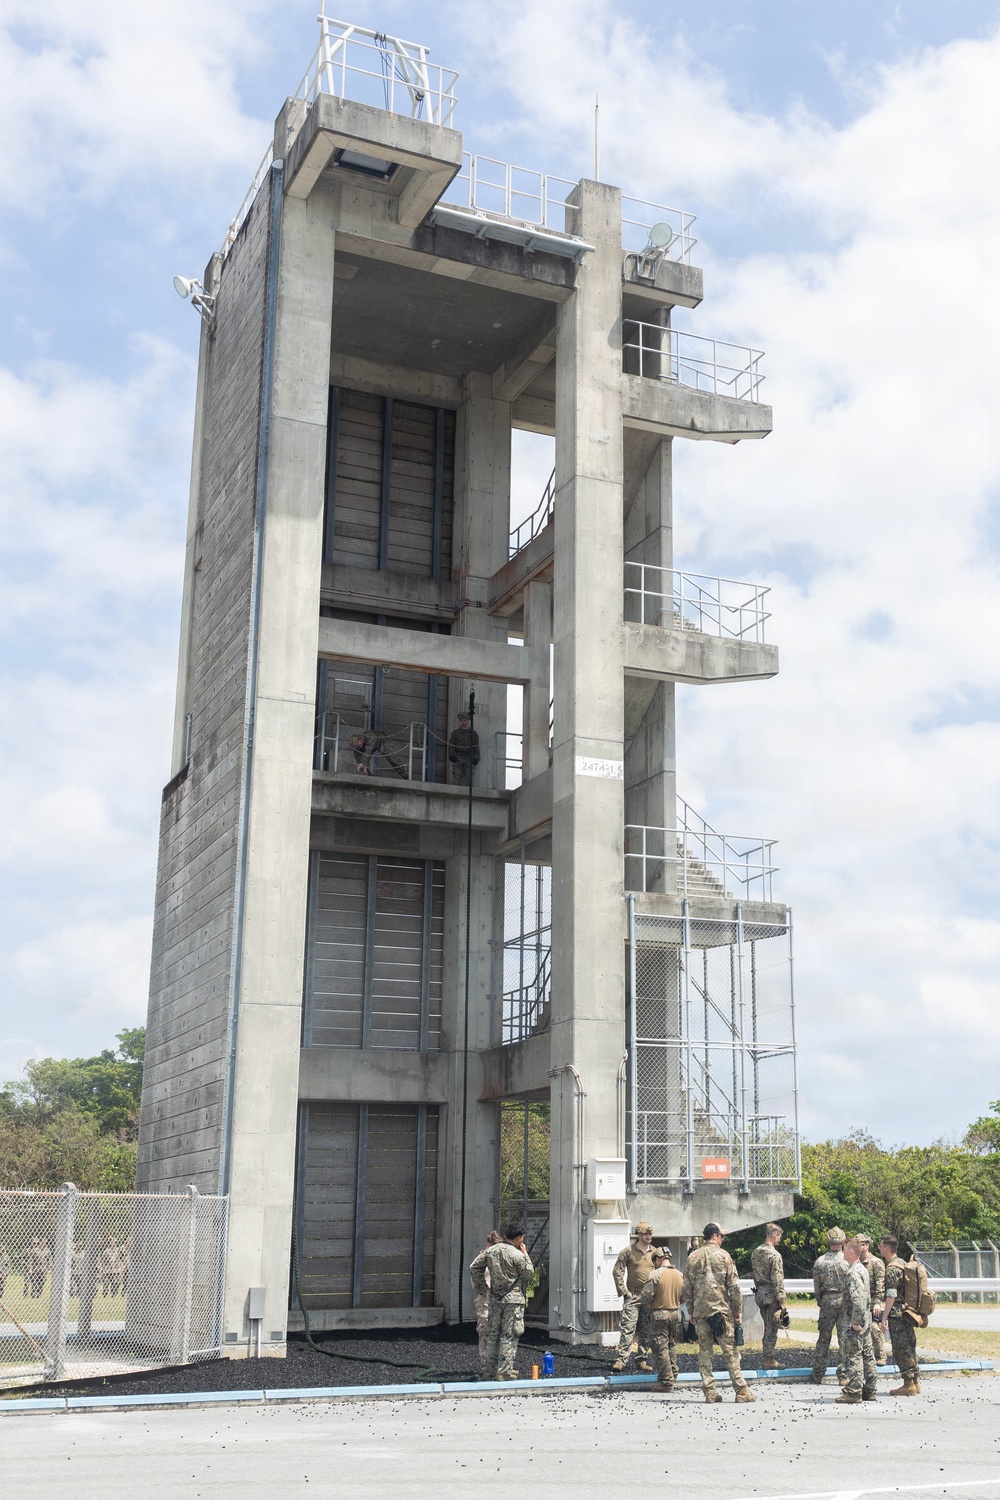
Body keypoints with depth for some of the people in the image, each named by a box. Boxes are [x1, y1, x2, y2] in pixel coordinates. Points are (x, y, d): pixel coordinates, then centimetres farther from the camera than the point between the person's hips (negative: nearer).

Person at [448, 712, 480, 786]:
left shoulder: (473, 733, 15)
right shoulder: (455, 733, 15)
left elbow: (476, 747, 11)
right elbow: (451, 745, 8)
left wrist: (476, 758, -2)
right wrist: (451, 755, -7)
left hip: (469, 759, 0)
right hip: (458, 758, 0)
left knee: (468, 778, -6)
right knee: (458, 779, -8)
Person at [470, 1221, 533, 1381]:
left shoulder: (491, 1250, 4)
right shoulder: (518, 1255, -15)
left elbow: (474, 1267, 10)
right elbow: (529, 1273, -3)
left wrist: (481, 1287, 17)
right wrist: (525, 1254, 4)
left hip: (494, 1298, 6)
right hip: (513, 1299, -6)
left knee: (493, 1334, 13)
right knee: (509, 1336, -1)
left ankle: (490, 1371, 18)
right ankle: (504, 1372, -3)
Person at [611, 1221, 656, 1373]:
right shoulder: (628, 1251, -2)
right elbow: (617, 1271, -2)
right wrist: (623, 1291, -8)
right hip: (632, 1296, -4)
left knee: (646, 1331, 9)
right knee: (628, 1328, -12)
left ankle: (643, 1360, 17)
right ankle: (620, 1360, -14)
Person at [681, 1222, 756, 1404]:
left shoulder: (692, 1257, 8)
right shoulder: (723, 1255, -3)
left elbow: (686, 1289, 9)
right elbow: (734, 1286, -5)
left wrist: (691, 1311, 17)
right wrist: (738, 1311, 2)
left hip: (700, 1312, 3)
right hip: (721, 1309, -3)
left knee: (704, 1351, 6)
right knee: (730, 1351, 0)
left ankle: (709, 1392, 4)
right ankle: (741, 1391, 0)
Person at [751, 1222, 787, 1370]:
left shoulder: (756, 1252, 9)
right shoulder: (774, 1255, -16)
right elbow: (777, 1280, -18)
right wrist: (781, 1299, -15)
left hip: (760, 1293, 8)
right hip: (771, 1295, -8)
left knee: (768, 1327, 17)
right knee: (772, 1328, 0)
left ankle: (767, 1356, 22)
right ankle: (769, 1359, 3)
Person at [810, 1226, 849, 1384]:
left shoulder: (820, 1262, -1)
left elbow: (816, 1288, 3)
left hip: (827, 1301, 1)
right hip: (845, 1300, -1)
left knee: (823, 1337, 9)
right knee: (844, 1337, 5)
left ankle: (817, 1374, 12)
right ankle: (844, 1373, 5)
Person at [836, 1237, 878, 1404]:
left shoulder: (854, 1273, -18)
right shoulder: (862, 1269, 13)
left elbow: (858, 1299, -26)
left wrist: (855, 1322, -22)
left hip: (855, 1322, -10)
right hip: (865, 1320, 10)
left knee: (852, 1354, -5)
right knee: (867, 1354, 12)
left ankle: (853, 1392, -2)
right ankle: (869, 1390, 18)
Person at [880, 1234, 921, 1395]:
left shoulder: (892, 1268, -16)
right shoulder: (903, 1263, 13)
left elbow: (891, 1295, -21)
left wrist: (884, 1317, -19)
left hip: (897, 1315, -9)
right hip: (908, 1313, 9)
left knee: (900, 1349, -4)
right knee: (909, 1348, 13)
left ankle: (909, 1384, -3)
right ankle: (915, 1382, 17)